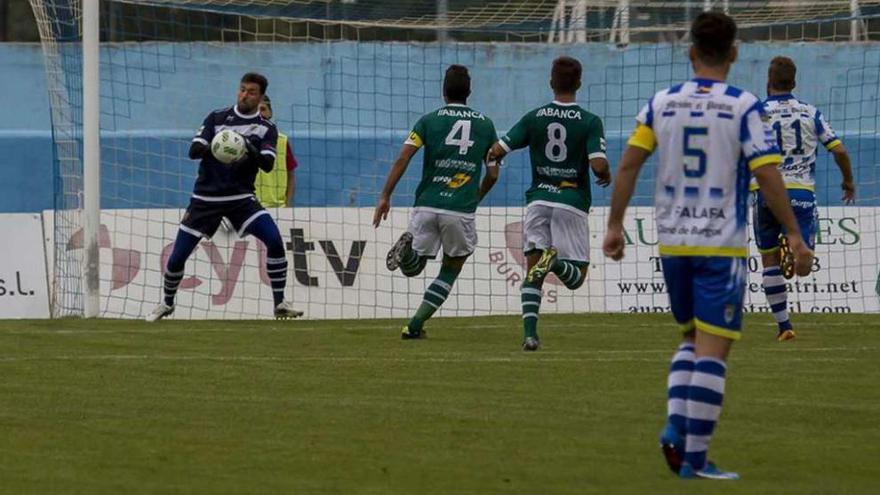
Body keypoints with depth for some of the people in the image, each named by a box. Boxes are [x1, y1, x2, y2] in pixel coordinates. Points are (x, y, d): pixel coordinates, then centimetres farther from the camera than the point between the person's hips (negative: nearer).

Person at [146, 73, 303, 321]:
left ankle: (280, 304, -12)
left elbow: (267, 165, -12)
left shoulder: (266, 129, 3)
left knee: (274, 240, -22)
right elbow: (193, 151, -6)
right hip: (206, 198, 0)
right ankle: (167, 304, 25)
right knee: (177, 257, -1)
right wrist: (211, 148, -27)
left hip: (241, 198, 0)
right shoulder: (217, 118, 3)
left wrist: (251, 151, -31)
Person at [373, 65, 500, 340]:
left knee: (414, 266, 16)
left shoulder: (429, 120, 5)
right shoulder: (485, 124, 9)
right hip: (462, 211, 0)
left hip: (427, 206, 0)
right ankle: (415, 324, 2)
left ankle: (408, 246, -20)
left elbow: (403, 158, -7)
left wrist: (385, 196, -3)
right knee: (451, 270, 16)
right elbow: (493, 174, 12)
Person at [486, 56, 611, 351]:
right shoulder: (590, 122, -4)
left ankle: (529, 332, -11)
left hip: (538, 200, 2)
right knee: (576, 277, 5)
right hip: (572, 202, -2)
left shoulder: (534, 118, 3)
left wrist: (494, 158, 25)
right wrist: (606, 178, 9)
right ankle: (555, 261, -29)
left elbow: (496, 152, 1)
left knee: (533, 273, 7)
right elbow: (599, 165, -14)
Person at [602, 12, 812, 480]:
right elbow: (768, 176, -13)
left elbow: (628, 164, 2)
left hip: (672, 243, 4)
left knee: (692, 338, 21)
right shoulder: (744, 107, -8)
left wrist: (615, 225, 10)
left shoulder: (662, 103, 3)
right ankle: (694, 457, -4)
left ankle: (675, 423, 1)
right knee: (712, 351, -2)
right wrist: (794, 235, -8)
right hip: (722, 244, -4)